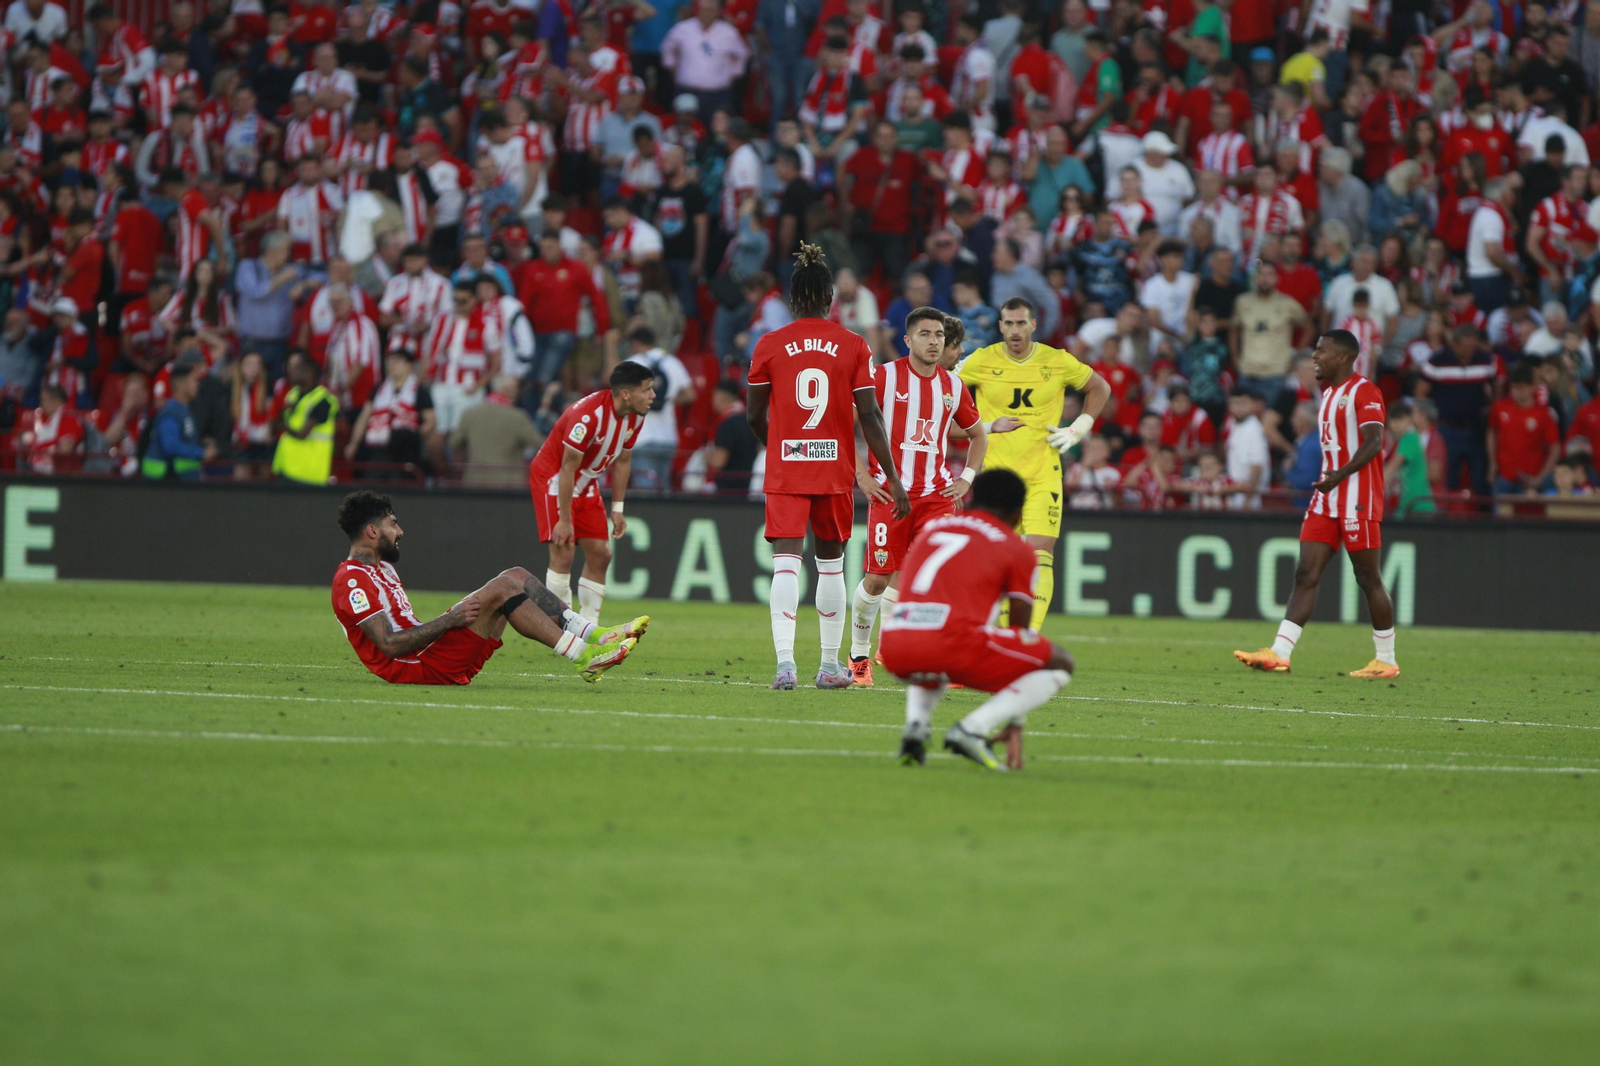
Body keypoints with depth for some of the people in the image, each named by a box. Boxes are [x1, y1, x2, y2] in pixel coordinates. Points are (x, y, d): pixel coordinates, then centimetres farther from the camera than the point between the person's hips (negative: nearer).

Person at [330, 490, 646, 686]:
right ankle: (584, 657, -24)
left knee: (516, 577, 5)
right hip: (421, 667, -11)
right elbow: (390, 644, -21)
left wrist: (452, 619, 12)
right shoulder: (353, 580, -13)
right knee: (501, 589, -22)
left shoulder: (380, 567, 22)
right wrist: (449, 620, -20)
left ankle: (595, 636, -5)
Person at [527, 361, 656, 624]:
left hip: (586, 483, 8)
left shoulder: (635, 417, -7)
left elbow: (622, 460, 8)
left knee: (600, 554, 2)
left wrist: (617, 509, 5)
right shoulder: (590, 413, -31)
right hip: (553, 477, -8)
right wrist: (564, 520, -25)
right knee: (563, 553, -15)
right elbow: (568, 467, -27)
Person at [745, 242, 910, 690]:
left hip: (785, 469, -1)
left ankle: (785, 661, -24)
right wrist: (892, 477, -2)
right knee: (831, 562, 15)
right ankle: (830, 665, 21)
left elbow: (755, 415, 4)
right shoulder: (853, 346, -1)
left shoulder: (770, 346, 0)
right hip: (835, 469, 1)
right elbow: (870, 416, -5)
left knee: (786, 563, -7)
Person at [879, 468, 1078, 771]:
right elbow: (1021, 637, 18)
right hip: (952, 642, -6)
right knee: (1061, 664, 13)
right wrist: (1015, 724, 26)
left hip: (893, 649, 6)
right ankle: (971, 729, -7)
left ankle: (916, 725, 10)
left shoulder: (931, 529, 29)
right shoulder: (1016, 549, 14)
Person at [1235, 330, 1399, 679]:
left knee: (1368, 579, -2)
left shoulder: (1364, 392, -10)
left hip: (1358, 499, -9)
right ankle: (1279, 654, -7)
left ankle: (1386, 660, 7)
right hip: (1326, 499, 9)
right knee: (1306, 574, -1)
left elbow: (1372, 443, -20)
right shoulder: (1328, 394, 18)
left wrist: (1341, 475, -28)